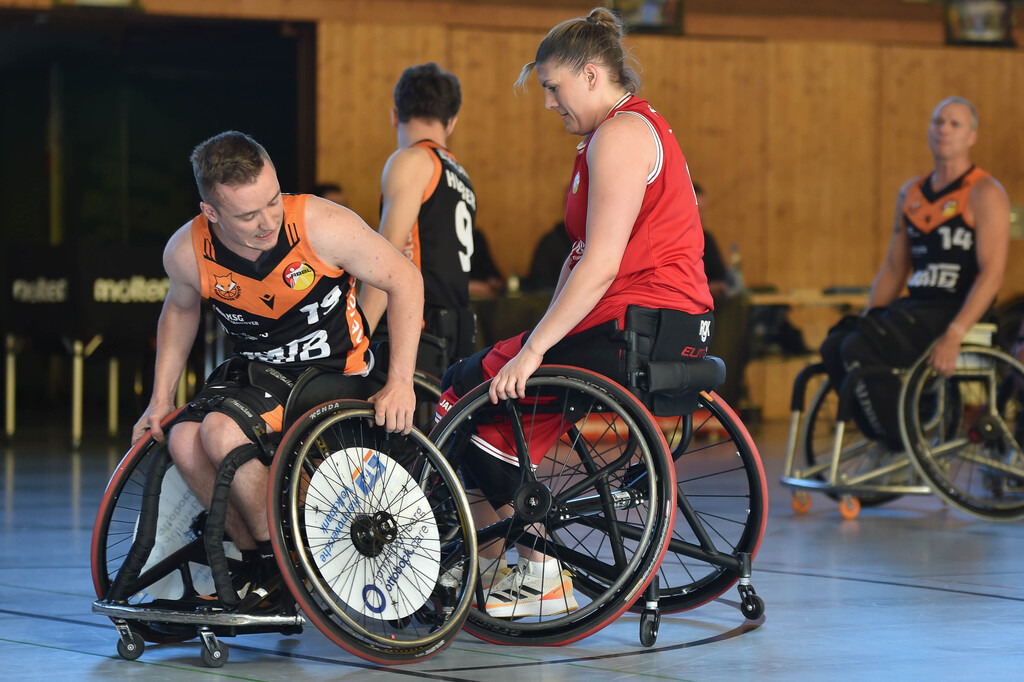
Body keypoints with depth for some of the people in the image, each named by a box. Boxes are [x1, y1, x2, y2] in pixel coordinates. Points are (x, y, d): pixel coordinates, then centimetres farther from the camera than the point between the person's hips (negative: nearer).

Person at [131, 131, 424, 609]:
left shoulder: (321, 225, -26)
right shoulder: (186, 252, -15)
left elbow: (404, 281, -14)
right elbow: (180, 309, 10)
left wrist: (400, 382, -19)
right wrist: (160, 400, 9)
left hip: (334, 372, -5)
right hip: (258, 371, 5)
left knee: (222, 433, -28)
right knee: (184, 441, -22)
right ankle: (256, 561, -1)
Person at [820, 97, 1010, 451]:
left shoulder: (985, 194, -7)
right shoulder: (911, 193, 17)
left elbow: (992, 273, -16)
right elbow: (894, 267, 21)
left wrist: (955, 334, -27)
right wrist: (867, 320, 7)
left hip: (954, 311, -7)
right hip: (915, 305, 7)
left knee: (860, 349, -26)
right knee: (834, 346, -15)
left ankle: (904, 447, -14)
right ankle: (882, 446, -5)